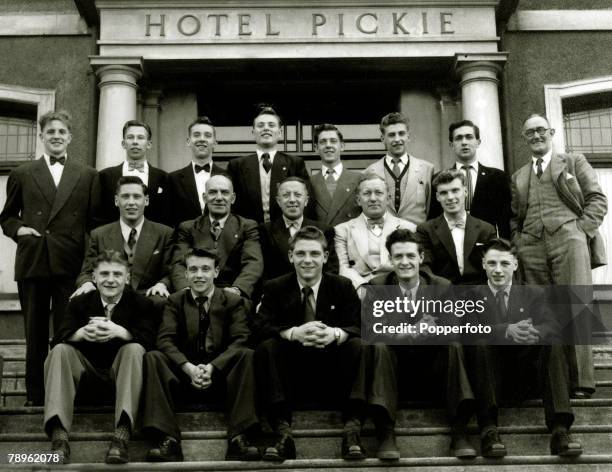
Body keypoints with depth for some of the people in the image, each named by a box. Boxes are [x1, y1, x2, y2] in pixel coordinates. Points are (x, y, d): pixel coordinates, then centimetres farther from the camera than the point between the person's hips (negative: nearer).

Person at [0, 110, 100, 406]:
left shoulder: (87, 176, 9)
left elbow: (95, 220, 7)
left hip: (71, 265, -1)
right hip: (32, 264, 1)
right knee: (35, 334, 7)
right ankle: (35, 396, 15)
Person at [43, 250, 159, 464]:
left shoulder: (141, 303, 0)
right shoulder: (79, 303, 8)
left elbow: (149, 339, -17)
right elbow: (59, 338, -7)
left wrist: (118, 331, -35)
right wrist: (82, 333, -30)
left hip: (122, 366, -2)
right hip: (88, 367, 2)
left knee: (135, 349, -32)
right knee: (60, 351, -24)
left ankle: (122, 436, -45)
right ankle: (59, 435, -37)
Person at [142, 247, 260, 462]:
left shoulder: (233, 302, 8)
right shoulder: (175, 302, 10)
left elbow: (240, 341, -5)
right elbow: (165, 340, -4)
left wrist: (212, 368, -22)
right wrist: (189, 368, -22)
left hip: (222, 375, -1)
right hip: (184, 376, 1)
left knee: (248, 356, -29)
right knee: (152, 357, -25)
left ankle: (238, 439, -32)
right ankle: (168, 440, -31)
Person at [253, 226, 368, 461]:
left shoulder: (343, 286, 2)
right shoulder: (275, 288, 1)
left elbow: (359, 327, -10)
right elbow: (260, 326, -13)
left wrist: (334, 334, -34)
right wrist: (294, 333, -33)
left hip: (333, 372, 0)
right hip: (291, 369, 0)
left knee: (358, 346, -26)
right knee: (265, 348, -26)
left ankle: (352, 428, -31)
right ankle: (283, 431, -31)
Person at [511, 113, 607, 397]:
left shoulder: (574, 162, 16)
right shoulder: (518, 177, 25)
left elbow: (597, 200, 8)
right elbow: (513, 217, 23)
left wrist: (581, 230, -5)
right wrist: (516, 240, 5)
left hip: (568, 241, -3)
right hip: (531, 247, 3)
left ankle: (580, 382, -9)